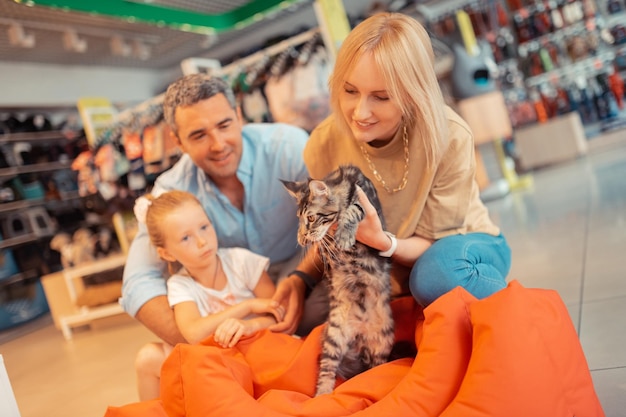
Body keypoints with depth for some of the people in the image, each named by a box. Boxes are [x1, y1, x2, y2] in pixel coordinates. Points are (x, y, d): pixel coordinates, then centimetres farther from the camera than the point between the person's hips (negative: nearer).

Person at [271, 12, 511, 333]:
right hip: (382, 265, 4)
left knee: (436, 276, -38)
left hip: (462, 245, -3)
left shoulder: (449, 138, -27)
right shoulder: (325, 144, -19)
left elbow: (435, 242, -17)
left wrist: (385, 242, -39)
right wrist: (302, 278, -23)